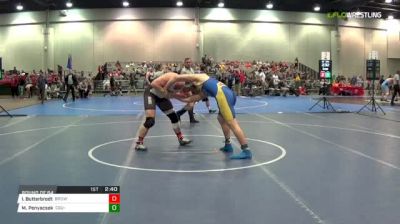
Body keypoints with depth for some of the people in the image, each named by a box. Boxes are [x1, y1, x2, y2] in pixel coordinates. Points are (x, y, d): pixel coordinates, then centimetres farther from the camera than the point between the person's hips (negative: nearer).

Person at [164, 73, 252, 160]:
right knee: (221, 119, 27)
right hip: (228, 93, 9)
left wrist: (166, 90, 25)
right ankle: (228, 145, 28)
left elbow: (176, 78, 14)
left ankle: (246, 151, -12)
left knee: (232, 124, -10)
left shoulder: (197, 77, 20)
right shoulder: (203, 91, 38)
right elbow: (188, 99, 40)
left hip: (223, 95, -9)